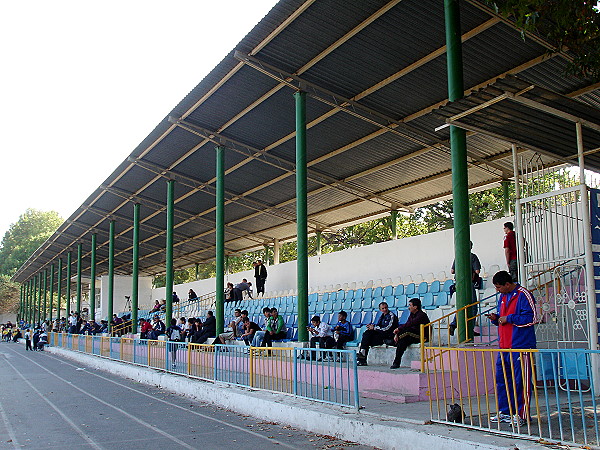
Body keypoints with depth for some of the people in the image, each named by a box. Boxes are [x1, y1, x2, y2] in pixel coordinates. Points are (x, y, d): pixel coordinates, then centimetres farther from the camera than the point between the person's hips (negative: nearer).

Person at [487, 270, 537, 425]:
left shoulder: (523, 295, -9)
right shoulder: (503, 297, 17)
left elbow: (531, 318, -16)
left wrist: (508, 318, -13)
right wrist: (496, 318, 5)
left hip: (520, 346, -8)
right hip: (504, 346, 8)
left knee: (520, 381, -2)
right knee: (501, 378, 11)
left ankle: (521, 414, 7)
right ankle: (505, 411, 21)